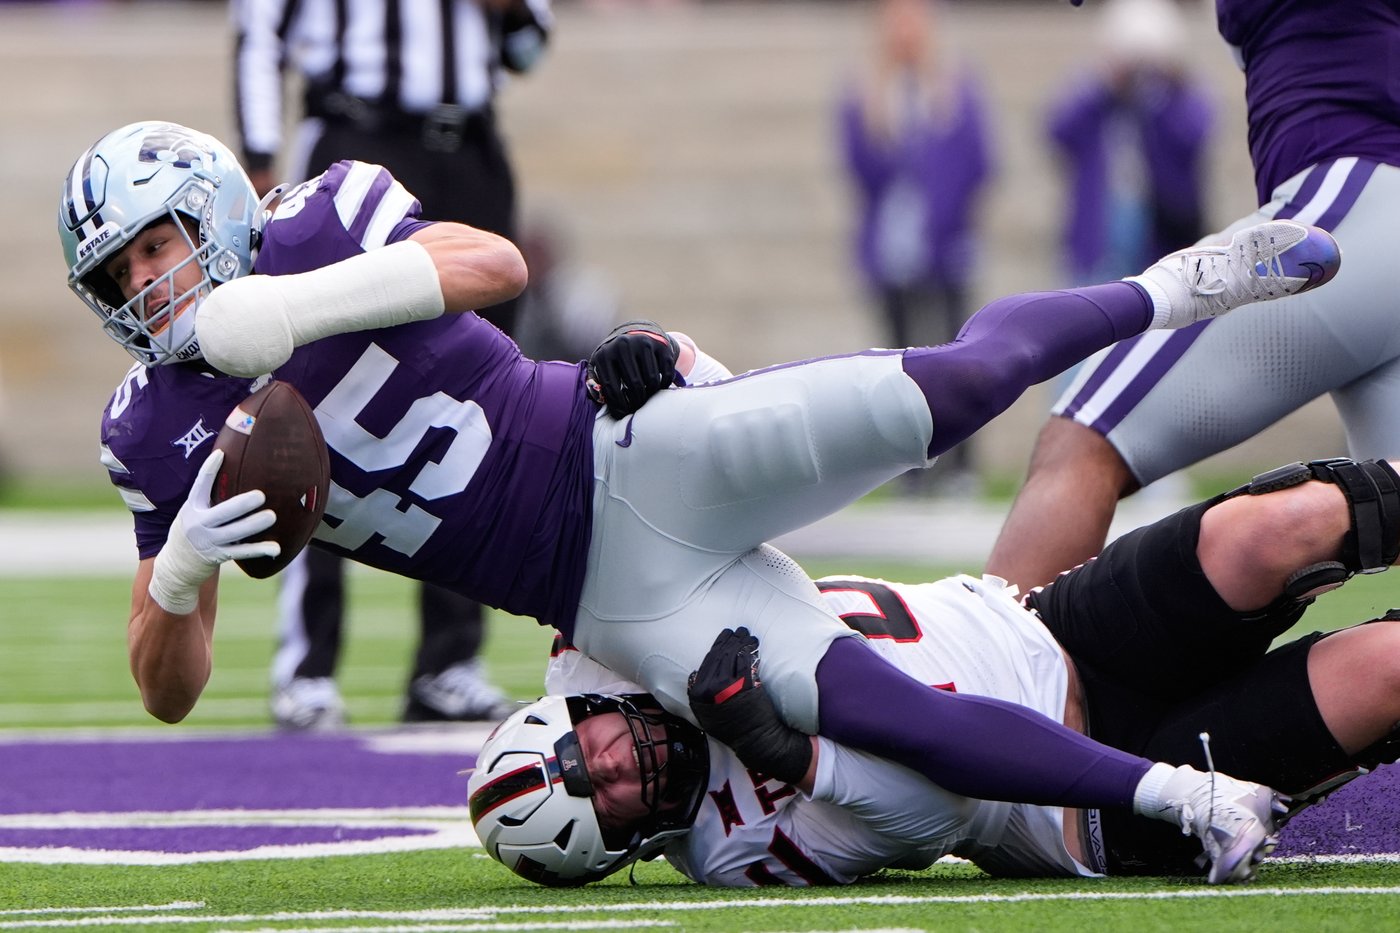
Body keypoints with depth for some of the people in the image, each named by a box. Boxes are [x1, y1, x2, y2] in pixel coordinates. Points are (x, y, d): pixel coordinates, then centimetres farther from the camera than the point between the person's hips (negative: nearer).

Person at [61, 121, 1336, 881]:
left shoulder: (320, 225, -2)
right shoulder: (158, 439, 5)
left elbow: (494, 266, -18)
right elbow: (169, 690, 4)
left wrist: (303, 303, -25)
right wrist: (180, 572, -19)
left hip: (631, 454, -2)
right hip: (616, 603, 2)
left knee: (964, 382, -14)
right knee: (886, 715, -14)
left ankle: (1169, 290, 17)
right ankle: (1168, 794, -1)